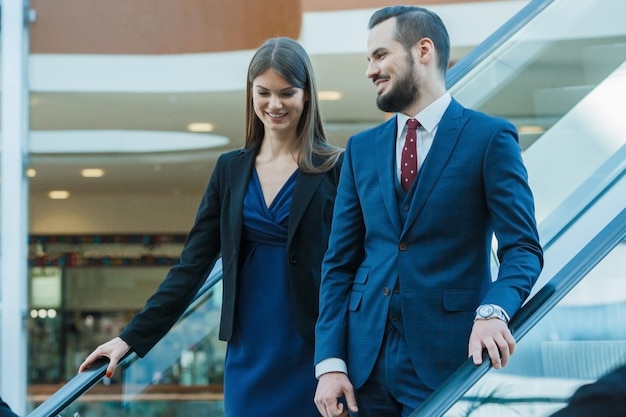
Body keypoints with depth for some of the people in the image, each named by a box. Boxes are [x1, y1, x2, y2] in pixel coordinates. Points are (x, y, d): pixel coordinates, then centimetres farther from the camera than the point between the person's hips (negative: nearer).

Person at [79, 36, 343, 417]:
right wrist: (131, 338, 3)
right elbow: (192, 266, 8)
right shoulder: (231, 169, 9)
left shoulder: (334, 168, -2)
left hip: (313, 353, -3)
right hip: (248, 354, 3)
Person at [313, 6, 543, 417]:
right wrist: (329, 361, -1)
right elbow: (340, 262, 9)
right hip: (367, 361, 4)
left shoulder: (490, 137, -1)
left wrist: (493, 311, -26)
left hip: (447, 357, -4)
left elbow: (522, 249, -6)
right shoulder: (362, 148, 12)